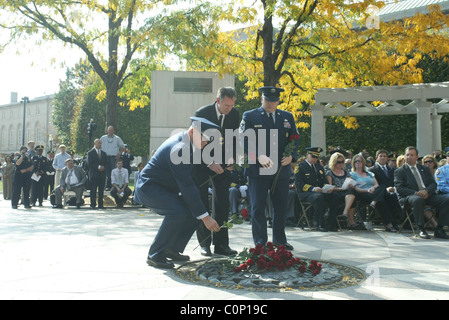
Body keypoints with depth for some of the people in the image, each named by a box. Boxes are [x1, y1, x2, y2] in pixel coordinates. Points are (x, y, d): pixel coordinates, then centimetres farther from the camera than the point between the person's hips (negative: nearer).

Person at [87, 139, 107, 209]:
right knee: (93, 190, -3)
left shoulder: (104, 153, 17)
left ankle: (100, 204, 7)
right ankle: (93, 204, 2)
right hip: (94, 174, -4)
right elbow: (89, 163, -6)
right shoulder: (90, 153, 3)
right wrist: (98, 167, -15)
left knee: (101, 190, 3)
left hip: (102, 174, 4)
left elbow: (106, 163, 14)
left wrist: (103, 167, -7)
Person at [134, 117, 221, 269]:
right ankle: (155, 255, -14)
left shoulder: (184, 142, 4)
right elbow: (187, 186, -30)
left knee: (195, 209, 2)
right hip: (148, 187, -10)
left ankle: (172, 249, 14)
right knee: (179, 212, -31)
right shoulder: (179, 148, -27)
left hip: (164, 188, 10)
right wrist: (205, 217, -30)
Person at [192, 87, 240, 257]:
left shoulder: (234, 114, -5)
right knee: (201, 203, -1)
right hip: (201, 161, -3)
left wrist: (232, 158, -13)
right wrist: (209, 163, -26)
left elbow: (233, 138, 4)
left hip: (222, 162, 3)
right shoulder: (201, 113, -18)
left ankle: (221, 244, 5)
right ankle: (204, 243, 8)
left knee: (222, 202, -1)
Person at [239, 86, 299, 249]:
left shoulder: (287, 117, 15)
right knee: (258, 207, -1)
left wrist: (291, 156, -4)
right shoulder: (249, 116, 3)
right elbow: (244, 140, -6)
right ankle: (260, 243, 10)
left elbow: (295, 139, 16)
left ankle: (280, 240, 27)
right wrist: (258, 156, -21)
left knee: (281, 207, 12)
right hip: (258, 170, -3)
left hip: (281, 170, 4)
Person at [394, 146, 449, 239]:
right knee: (418, 200, -39)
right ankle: (421, 229, -27)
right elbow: (399, 189, -4)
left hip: (427, 195, 5)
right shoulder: (399, 171, 9)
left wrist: (426, 191, -11)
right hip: (409, 197, -4)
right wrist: (416, 193, -18)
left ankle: (439, 230, -14)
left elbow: (433, 184, 13)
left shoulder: (425, 169, 23)